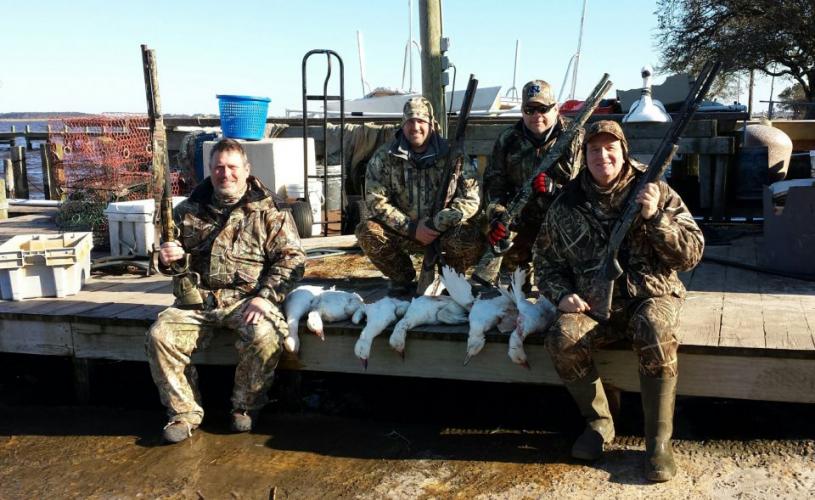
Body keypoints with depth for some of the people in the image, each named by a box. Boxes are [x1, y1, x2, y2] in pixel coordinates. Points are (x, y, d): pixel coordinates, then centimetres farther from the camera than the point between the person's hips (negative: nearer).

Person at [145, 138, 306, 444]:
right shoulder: (189, 211, 14)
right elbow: (167, 254, 24)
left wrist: (264, 297, -15)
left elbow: (292, 258, -3)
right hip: (196, 300, 3)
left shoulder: (267, 211, 4)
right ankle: (184, 413, -2)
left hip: (245, 299, -3)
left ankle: (245, 407, -3)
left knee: (265, 336, -31)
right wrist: (164, 257, -3)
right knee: (160, 336, -21)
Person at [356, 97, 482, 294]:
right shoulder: (384, 157, -4)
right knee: (368, 232, -25)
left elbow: (470, 199, -12)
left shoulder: (453, 156, -7)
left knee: (470, 238, -31)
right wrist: (411, 228, -19)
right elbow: (376, 200, -10)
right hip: (402, 231, 1)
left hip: (445, 231, -1)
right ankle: (402, 276, 3)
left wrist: (436, 224, -21)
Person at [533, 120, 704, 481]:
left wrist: (655, 217, -22)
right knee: (561, 338, -27)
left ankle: (659, 441, -18)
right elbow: (546, 257, 14)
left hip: (650, 296, -2)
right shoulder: (567, 204, 4)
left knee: (655, 335, -35)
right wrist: (561, 294, -5)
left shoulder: (656, 192, -2)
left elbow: (692, 254, -7)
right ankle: (599, 422, -2)